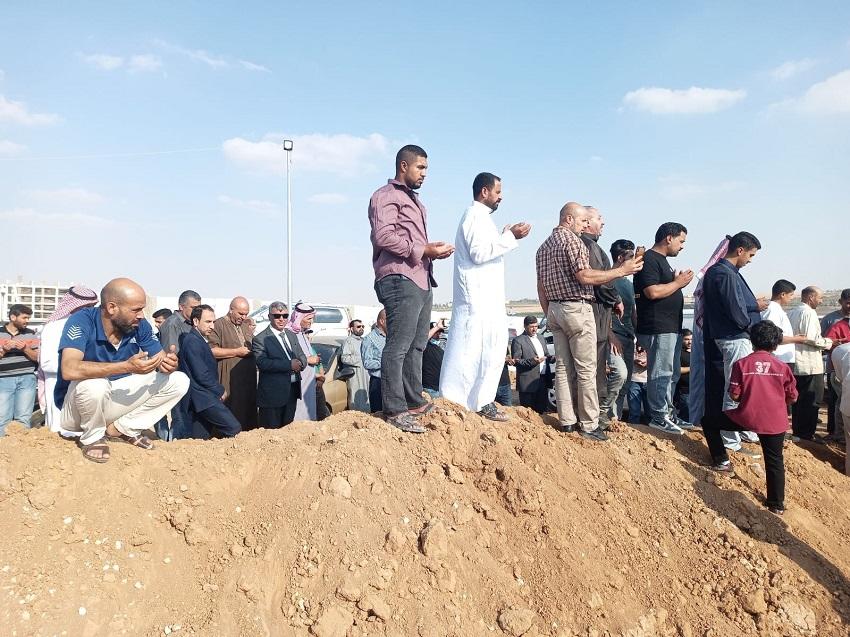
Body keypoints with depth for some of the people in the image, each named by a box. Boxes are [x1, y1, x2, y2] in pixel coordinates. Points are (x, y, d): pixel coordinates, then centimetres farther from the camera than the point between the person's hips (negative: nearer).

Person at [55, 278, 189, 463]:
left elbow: (161, 360, -4)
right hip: (76, 406, -5)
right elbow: (69, 369, -39)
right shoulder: (81, 321, -24)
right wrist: (127, 366, -45)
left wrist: (169, 363, -30)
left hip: (115, 398, 5)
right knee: (94, 384, -39)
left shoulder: (140, 325, -10)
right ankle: (92, 437, -8)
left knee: (179, 381, -7)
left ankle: (121, 429, -2)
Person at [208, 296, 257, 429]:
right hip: (230, 381, -6)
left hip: (249, 378, 7)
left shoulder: (246, 325, 20)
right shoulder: (218, 325, -3)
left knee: (249, 413, 6)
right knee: (232, 414, -4)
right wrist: (237, 351, -13)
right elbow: (212, 351, -14)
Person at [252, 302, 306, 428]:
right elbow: (263, 363, -23)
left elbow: (302, 357, 15)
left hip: (293, 391, 7)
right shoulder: (260, 339, -10)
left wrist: (299, 363, -10)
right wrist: (289, 365, -24)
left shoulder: (291, 336, 14)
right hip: (273, 393, -7)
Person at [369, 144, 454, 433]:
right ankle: (394, 410, -6)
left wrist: (435, 250, 10)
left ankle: (414, 402, 20)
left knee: (416, 345, 11)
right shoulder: (386, 196, -2)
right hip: (400, 279, -10)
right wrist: (424, 250, -13)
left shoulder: (415, 201, 29)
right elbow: (384, 236, -15)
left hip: (421, 280, 10)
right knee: (398, 346, -10)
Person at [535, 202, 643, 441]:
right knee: (586, 369, -4)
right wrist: (622, 270, -13)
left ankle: (567, 421, 10)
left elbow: (541, 287, 18)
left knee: (562, 367, 8)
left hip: (554, 310, 8)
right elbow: (585, 277, -19)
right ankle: (589, 425, -1)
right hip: (577, 308, -8)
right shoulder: (572, 240, -9)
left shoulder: (543, 247, 17)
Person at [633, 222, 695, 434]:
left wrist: (679, 281, 13)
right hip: (658, 329, -11)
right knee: (660, 374, -6)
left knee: (671, 374, 16)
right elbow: (652, 292, -24)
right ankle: (659, 417, 1)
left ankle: (668, 413, 25)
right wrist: (678, 282, -14)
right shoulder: (649, 260, -13)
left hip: (671, 327, 11)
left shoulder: (662, 260, 20)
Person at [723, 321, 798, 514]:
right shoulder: (782, 367, -1)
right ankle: (777, 504, 21)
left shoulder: (741, 364, -6)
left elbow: (734, 395, -8)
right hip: (775, 422, 2)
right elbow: (792, 397, 4)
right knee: (775, 461, 14)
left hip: (746, 418, -2)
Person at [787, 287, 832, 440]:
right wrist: (828, 342, -6)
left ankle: (797, 431, 21)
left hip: (796, 364, 8)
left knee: (798, 399, 15)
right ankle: (806, 435, 4)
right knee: (812, 401, 0)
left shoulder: (792, 312, 12)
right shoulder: (809, 313, -14)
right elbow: (811, 338, -21)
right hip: (810, 365, -8)